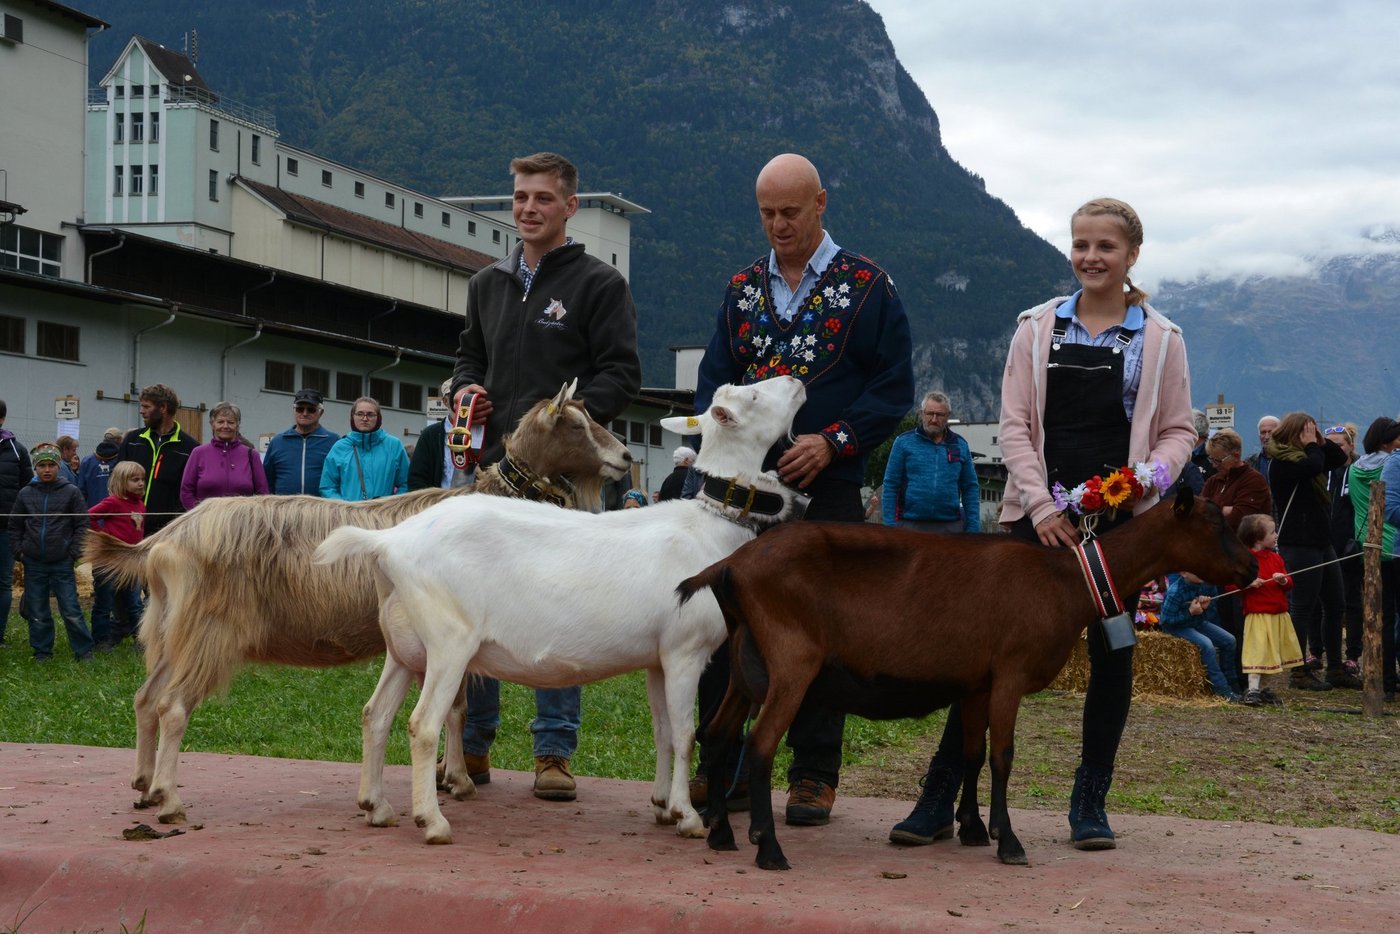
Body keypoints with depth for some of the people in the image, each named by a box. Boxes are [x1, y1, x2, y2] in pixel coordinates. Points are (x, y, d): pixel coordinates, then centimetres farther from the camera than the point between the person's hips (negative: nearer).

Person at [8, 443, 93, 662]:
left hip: (62, 563, -3)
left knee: (71, 610, -3)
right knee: (37, 613, 8)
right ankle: (42, 651, 20)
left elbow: (81, 525, 0)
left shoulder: (71, 492, -1)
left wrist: (73, 552, -6)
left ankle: (83, 651, 7)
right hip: (34, 564, 3)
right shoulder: (25, 494, 6)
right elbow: (15, 526, 13)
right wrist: (19, 551, 4)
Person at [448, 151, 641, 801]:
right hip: (494, 465, 5)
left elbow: (622, 373, -5)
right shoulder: (488, 284, 19)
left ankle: (554, 752, 6)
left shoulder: (599, 283, 2)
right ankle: (472, 744, 15)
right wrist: (465, 388, 5)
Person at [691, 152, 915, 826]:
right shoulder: (743, 287, 13)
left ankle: (813, 776, 11)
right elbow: (713, 378, 14)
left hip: (827, 487, -3)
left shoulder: (867, 285, 1)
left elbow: (894, 385, -2)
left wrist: (832, 442, -14)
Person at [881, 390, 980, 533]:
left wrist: (973, 526, 2)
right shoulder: (904, 442, 4)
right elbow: (890, 485, 2)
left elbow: (970, 488, 11)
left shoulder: (960, 445, 11)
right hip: (910, 524, -2)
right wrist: (890, 525, -6)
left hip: (951, 526, 2)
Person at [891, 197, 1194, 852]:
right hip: (1039, 514, 0)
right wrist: (1041, 506, -9)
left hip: (1121, 522, 1)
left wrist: (1152, 475, -13)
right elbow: (1014, 424, 3)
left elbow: (1178, 430, 8)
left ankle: (1090, 800, 19)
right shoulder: (1039, 329, 6)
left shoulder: (1160, 340, 6)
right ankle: (939, 797, 0)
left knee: (1112, 656, 5)